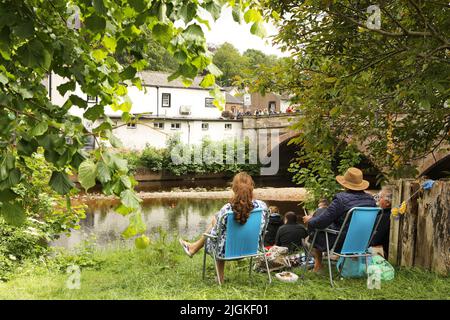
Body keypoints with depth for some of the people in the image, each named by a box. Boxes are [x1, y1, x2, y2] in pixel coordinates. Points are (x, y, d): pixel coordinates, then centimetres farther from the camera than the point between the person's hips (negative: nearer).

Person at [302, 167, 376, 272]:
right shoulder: (371, 199, -4)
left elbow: (322, 221, -18)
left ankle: (318, 263, 24)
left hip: (341, 243, -6)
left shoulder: (341, 199, -22)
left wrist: (309, 220, 3)